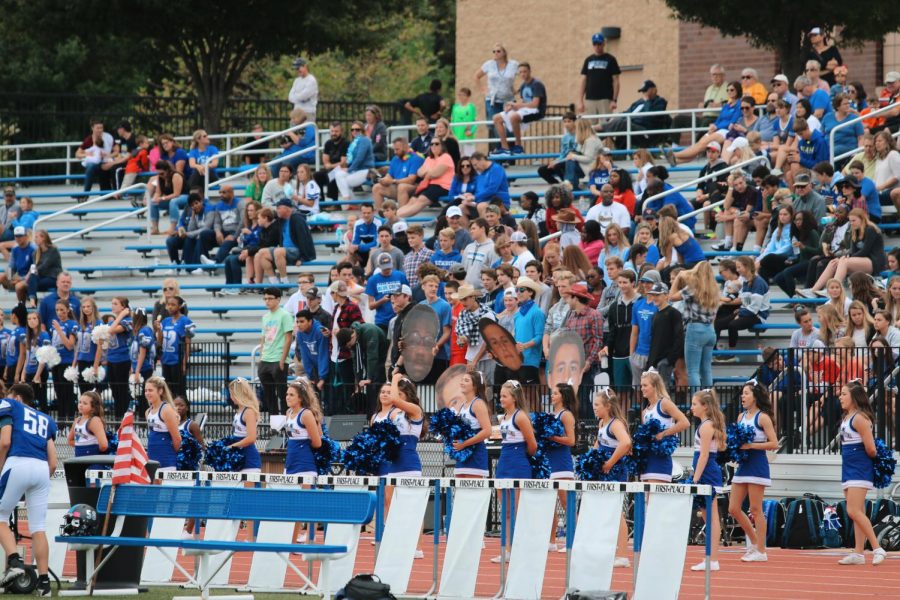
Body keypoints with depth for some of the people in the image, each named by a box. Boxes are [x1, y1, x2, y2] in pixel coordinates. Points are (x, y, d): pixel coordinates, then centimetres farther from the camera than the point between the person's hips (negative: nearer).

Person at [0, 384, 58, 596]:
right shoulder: (45, 420, 26)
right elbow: (53, 462, 17)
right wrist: (40, 484, 26)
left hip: (18, 464, -4)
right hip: (42, 469, 4)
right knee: (38, 527, 5)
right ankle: (44, 581, 1)